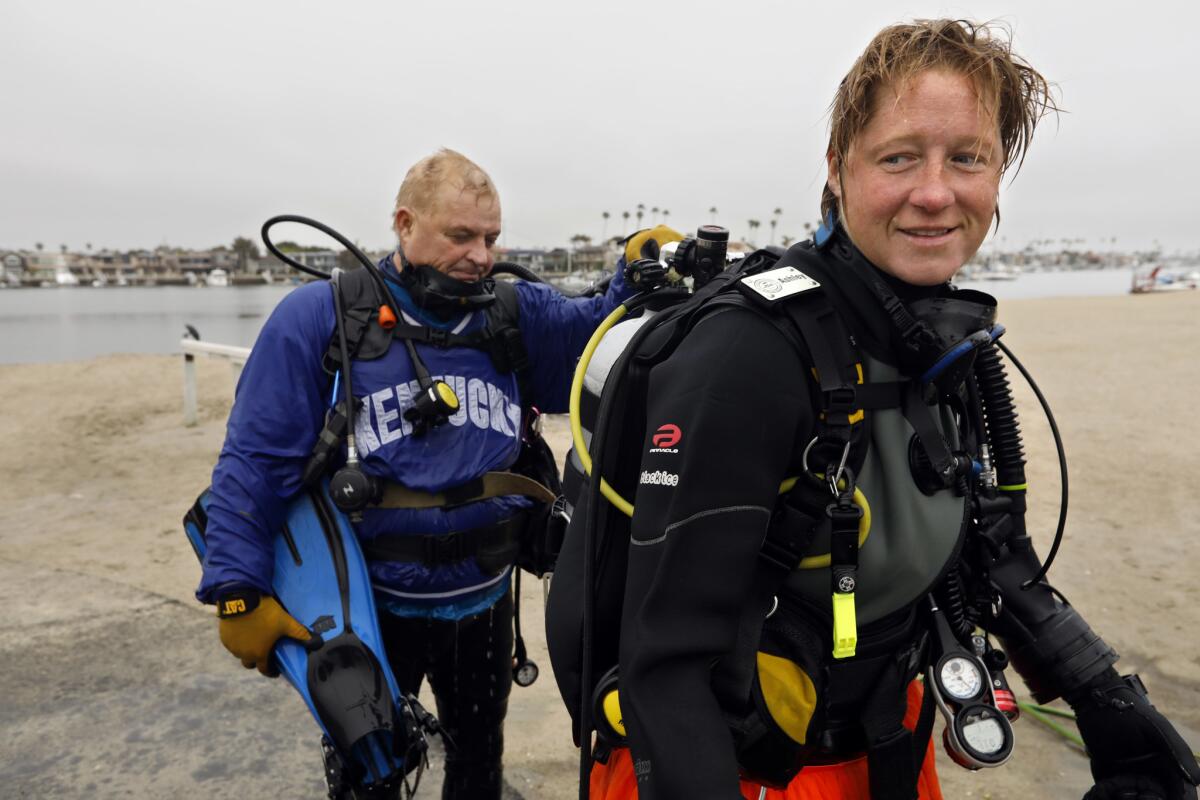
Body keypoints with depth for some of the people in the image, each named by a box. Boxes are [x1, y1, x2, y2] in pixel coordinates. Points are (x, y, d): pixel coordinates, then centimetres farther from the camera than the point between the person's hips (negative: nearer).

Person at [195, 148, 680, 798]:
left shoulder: (520, 315, -4)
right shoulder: (319, 319, -14)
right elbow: (256, 464, -13)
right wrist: (240, 592, -15)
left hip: (484, 603, 3)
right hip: (371, 607, -2)